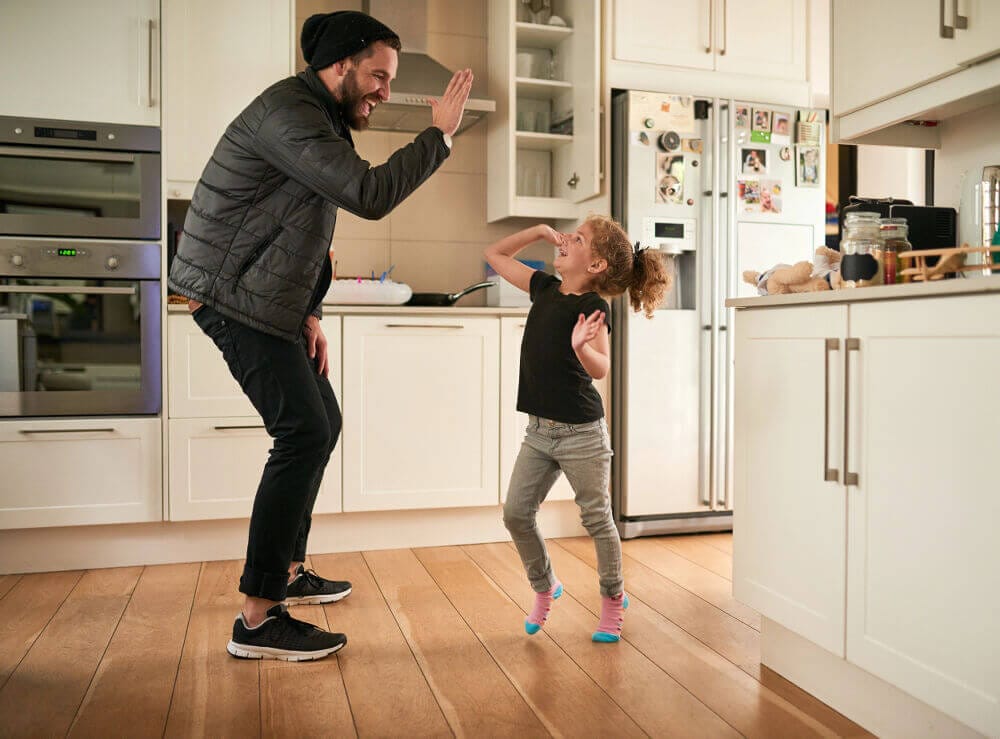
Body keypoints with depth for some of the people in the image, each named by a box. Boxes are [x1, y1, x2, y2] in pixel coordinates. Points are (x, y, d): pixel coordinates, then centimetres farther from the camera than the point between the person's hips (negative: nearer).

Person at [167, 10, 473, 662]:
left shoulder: (321, 121, 17)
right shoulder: (288, 112, -17)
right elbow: (370, 195, -28)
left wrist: (310, 316, 8)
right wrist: (440, 135, -16)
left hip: (269, 303, 11)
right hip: (235, 299, -11)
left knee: (321, 425, 15)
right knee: (304, 434, -17)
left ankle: (288, 570, 28)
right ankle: (259, 620, -11)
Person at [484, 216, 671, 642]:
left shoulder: (591, 305, -14)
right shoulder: (545, 288, 6)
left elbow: (601, 369, -27)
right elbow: (495, 255, 17)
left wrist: (582, 346, -47)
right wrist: (540, 232, 8)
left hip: (581, 432, -7)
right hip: (539, 431, 7)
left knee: (597, 519, 7)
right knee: (516, 514, 5)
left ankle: (613, 598, 28)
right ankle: (544, 588, 27)